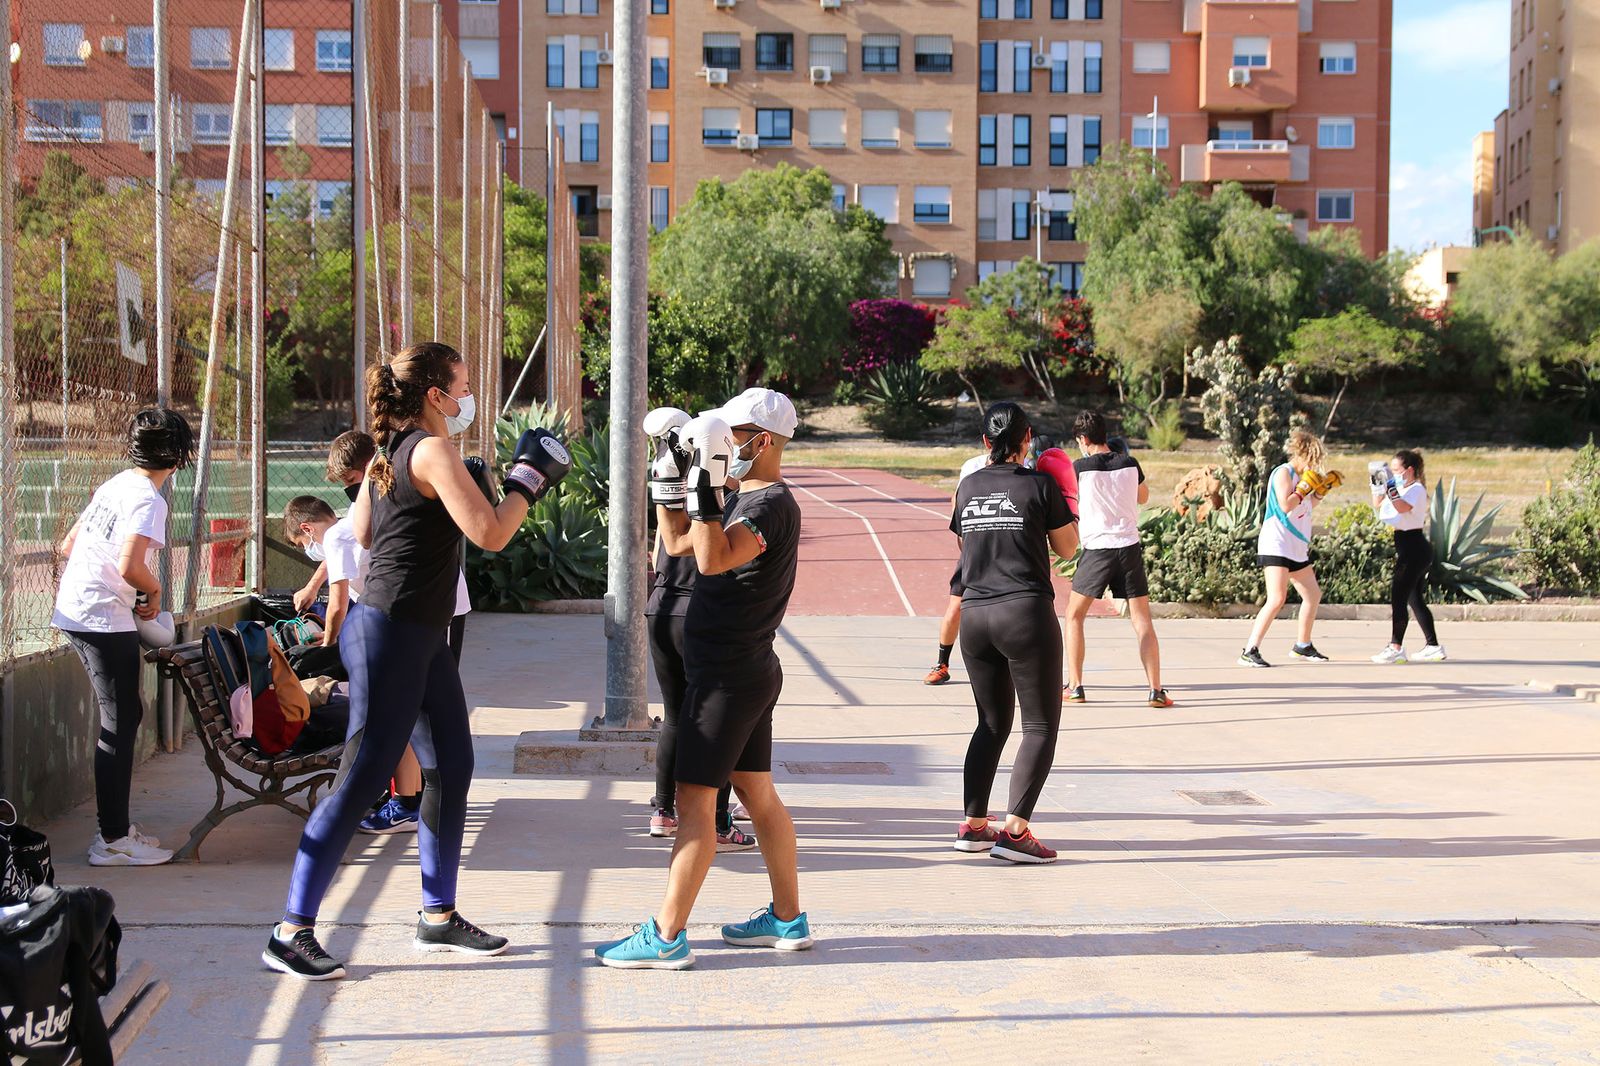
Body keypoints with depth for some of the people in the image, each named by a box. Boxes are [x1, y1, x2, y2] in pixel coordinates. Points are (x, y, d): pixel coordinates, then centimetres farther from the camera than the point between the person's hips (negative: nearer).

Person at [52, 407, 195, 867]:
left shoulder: (114, 486, 13)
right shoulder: (148, 499, -13)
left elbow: (68, 546, 19)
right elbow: (130, 568, -23)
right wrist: (155, 590, -5)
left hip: (73, 611, 9)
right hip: (103, 620, -9)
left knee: (124, 716, 16)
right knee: (120, 722, -4)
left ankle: (116, 824, 22)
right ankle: (112, 840, -1)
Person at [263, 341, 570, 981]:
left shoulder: (389, 450, 12)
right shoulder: (432, 450, -15)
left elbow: (362, 532, 22)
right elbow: (490, 535, -21)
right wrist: (528, 478, -7)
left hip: (419, 638, 10)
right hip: (391, 634, -10)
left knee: (450, 769, 14)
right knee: (361, 780, -7)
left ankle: (439, 916, 22)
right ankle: (291, 933, -2)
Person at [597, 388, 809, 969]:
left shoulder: (771, 504, -17)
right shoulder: (743, 499, 13)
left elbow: (713, 559, -32)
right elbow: (679, 543, 21)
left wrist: (705, 485, -33)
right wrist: (671, 479, 14)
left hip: (729, 678, -10)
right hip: (748, 673, 10)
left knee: (695, 800, -7)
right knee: (758, 792, 15)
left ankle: (666, 937, -4)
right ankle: (788, 919, 23)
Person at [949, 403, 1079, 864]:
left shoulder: (968, 487, 9)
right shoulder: (1040, 485, -4)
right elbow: (1068, 549, 5)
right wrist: (1063, 502, 19)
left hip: (974, 615, 5)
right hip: (1026, 614, -5)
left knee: (993, 723, 17)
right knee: (1041, 726, 1)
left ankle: (973, 825, 14)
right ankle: (1015, 830, -9)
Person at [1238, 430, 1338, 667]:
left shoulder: (1299, 475, 17)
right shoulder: (1283, 472, -11)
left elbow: (1307, 506, 30)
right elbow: (1285, 505, -24)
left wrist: (1322, 489, 20)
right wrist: (1306, 486, -15)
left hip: (1297, 548, 10)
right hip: (1276, 547, -10)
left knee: (1313, 595, 19)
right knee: (1277, 599, -21)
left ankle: (1303, 647, 33)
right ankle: (1250, 651, -22)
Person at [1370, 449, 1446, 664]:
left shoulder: (1417, 489, -12)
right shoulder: (1400, 489, 15)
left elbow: (1402, 507, -30)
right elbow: (1378, 505, 21)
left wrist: (1389, 485, -31)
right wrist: (1377, 483, 8)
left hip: (1413, 548, -10)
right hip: (1409, 550, 10)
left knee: (1397, 598, -11)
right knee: (1415, 600, 12)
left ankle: (1396, 648, -12)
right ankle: (1433, 646, 16)